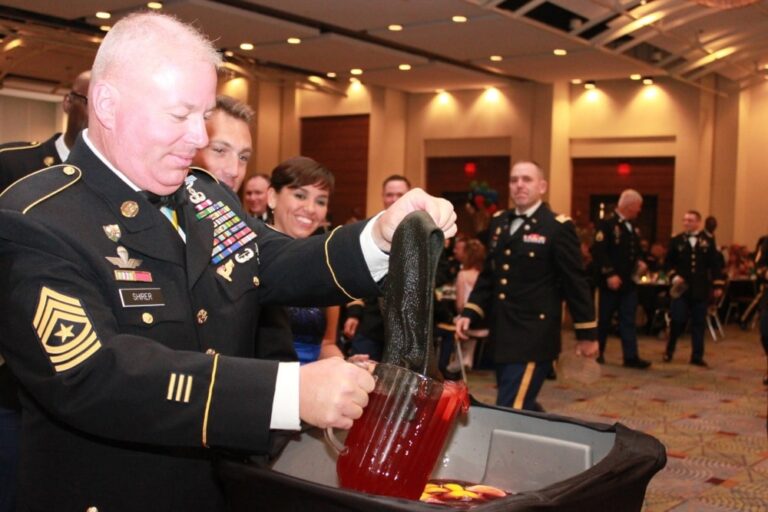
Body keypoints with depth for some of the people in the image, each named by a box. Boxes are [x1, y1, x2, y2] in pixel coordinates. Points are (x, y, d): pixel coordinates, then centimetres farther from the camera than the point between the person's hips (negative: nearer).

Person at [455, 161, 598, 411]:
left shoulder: (558, 227, -8)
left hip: (533, 335, -7)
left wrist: (587, 333, -4)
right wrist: (469, 313, 7)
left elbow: (575, 283, -6)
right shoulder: (499, 222, 12)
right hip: (502, 334, 7)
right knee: (522, 406, 17)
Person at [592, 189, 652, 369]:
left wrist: (639, 262, 3)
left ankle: (631, 356, 2)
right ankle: (597, 352, 18)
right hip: (612, 281, -7)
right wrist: (609, 274, -23)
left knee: (628, 320, 3)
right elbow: (598, 251, -19)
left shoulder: (633, 227, 15)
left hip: (629, 281, 7)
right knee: (604, 319, 4)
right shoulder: (607, 224, -11)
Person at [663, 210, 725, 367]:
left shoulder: (708, 241, 4)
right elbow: (669, 262, 7)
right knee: (677, 321, -3)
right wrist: (674, 276, -9)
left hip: (701, 289, 1)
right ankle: (669, 350, 18)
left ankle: (697, 356, 12)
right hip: (681, 288, -1)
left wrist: (718, 285, 1)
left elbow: (715, 265, 5)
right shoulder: (676, 241, 3)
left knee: (699, 323, 4)